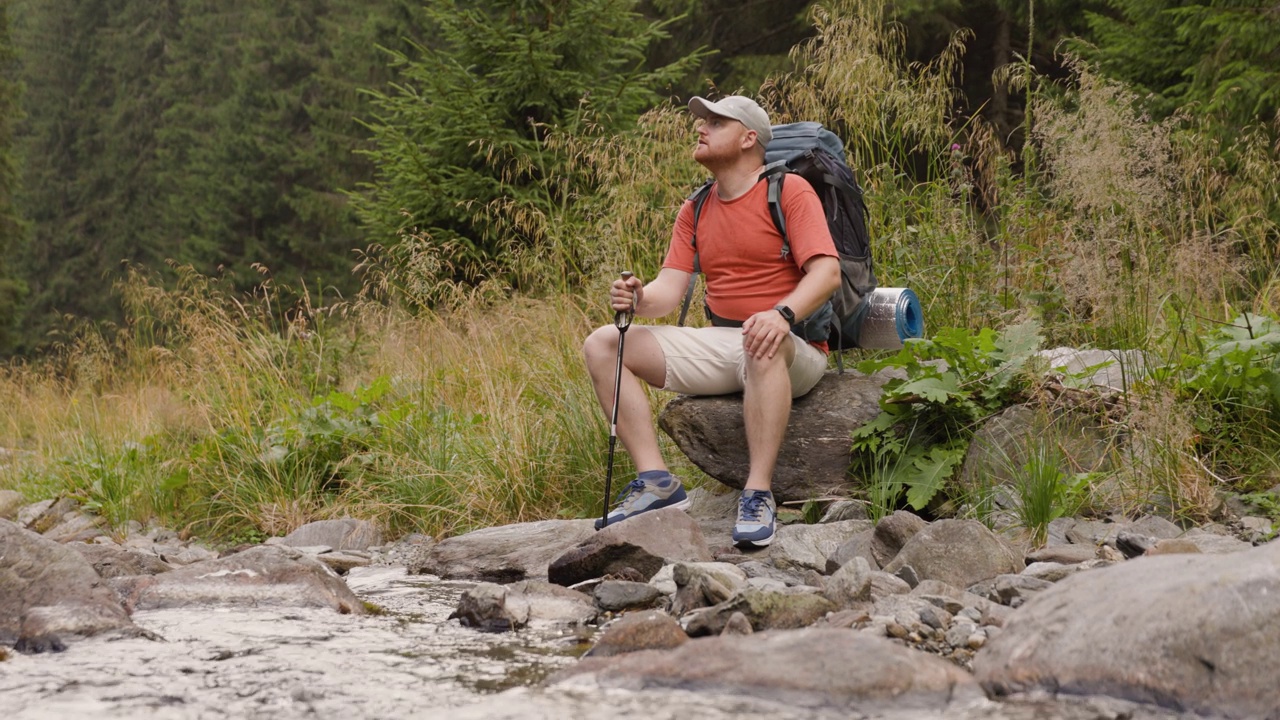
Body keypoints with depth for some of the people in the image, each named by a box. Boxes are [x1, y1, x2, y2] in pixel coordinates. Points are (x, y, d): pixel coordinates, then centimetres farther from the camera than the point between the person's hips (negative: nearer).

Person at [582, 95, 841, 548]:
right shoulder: (695, 211, 14)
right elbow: (669, 290, 6)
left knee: (764, 346, -43)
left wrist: (782, 314, -35)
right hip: (720, 348, 7)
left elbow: (827, 271, -17)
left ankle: (759, 495, -39)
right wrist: (638, 299, -18)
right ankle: (656, 481, -16)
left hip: (795, 351, -7)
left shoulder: (789, 191, -5)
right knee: (601, 345, -5)